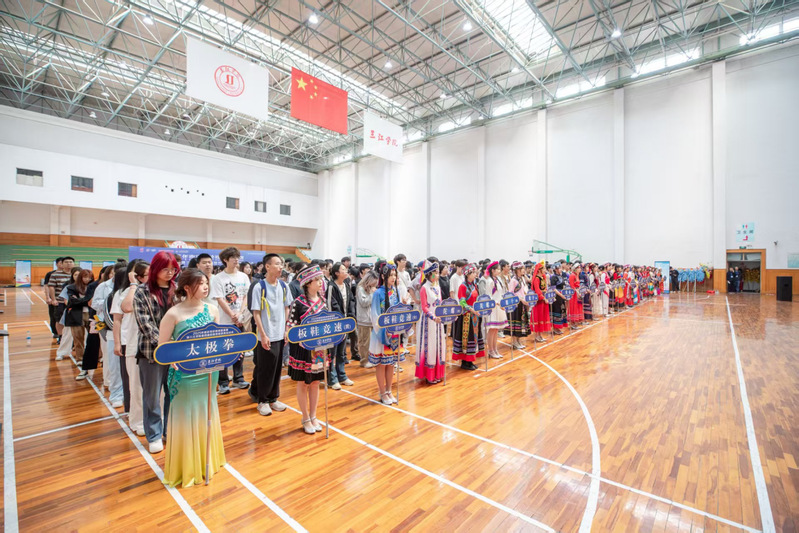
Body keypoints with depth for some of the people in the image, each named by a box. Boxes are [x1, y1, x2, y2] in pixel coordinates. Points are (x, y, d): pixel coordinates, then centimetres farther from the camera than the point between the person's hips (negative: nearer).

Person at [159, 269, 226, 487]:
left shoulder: (212, 309, 0)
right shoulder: (173, 314, -13)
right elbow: (162, 345, -8)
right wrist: (174, 360, -22)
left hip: (208, 372, 4)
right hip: (184, 374, -4)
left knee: (206, 415, 18)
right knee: (185, 417, 9)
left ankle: (207, 460, 39)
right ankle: (185, 467, 31)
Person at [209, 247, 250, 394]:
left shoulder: (243, 277, 6)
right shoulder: (218, 278, -6)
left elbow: (246, 297, 4)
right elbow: (220, 300, -10)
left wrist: (239, 314, -9)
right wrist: (233, 316, -14)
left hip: (240, 321, 4)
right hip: (224, 322, -3)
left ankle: (238, 378, 25)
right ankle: (223, 382, 16)